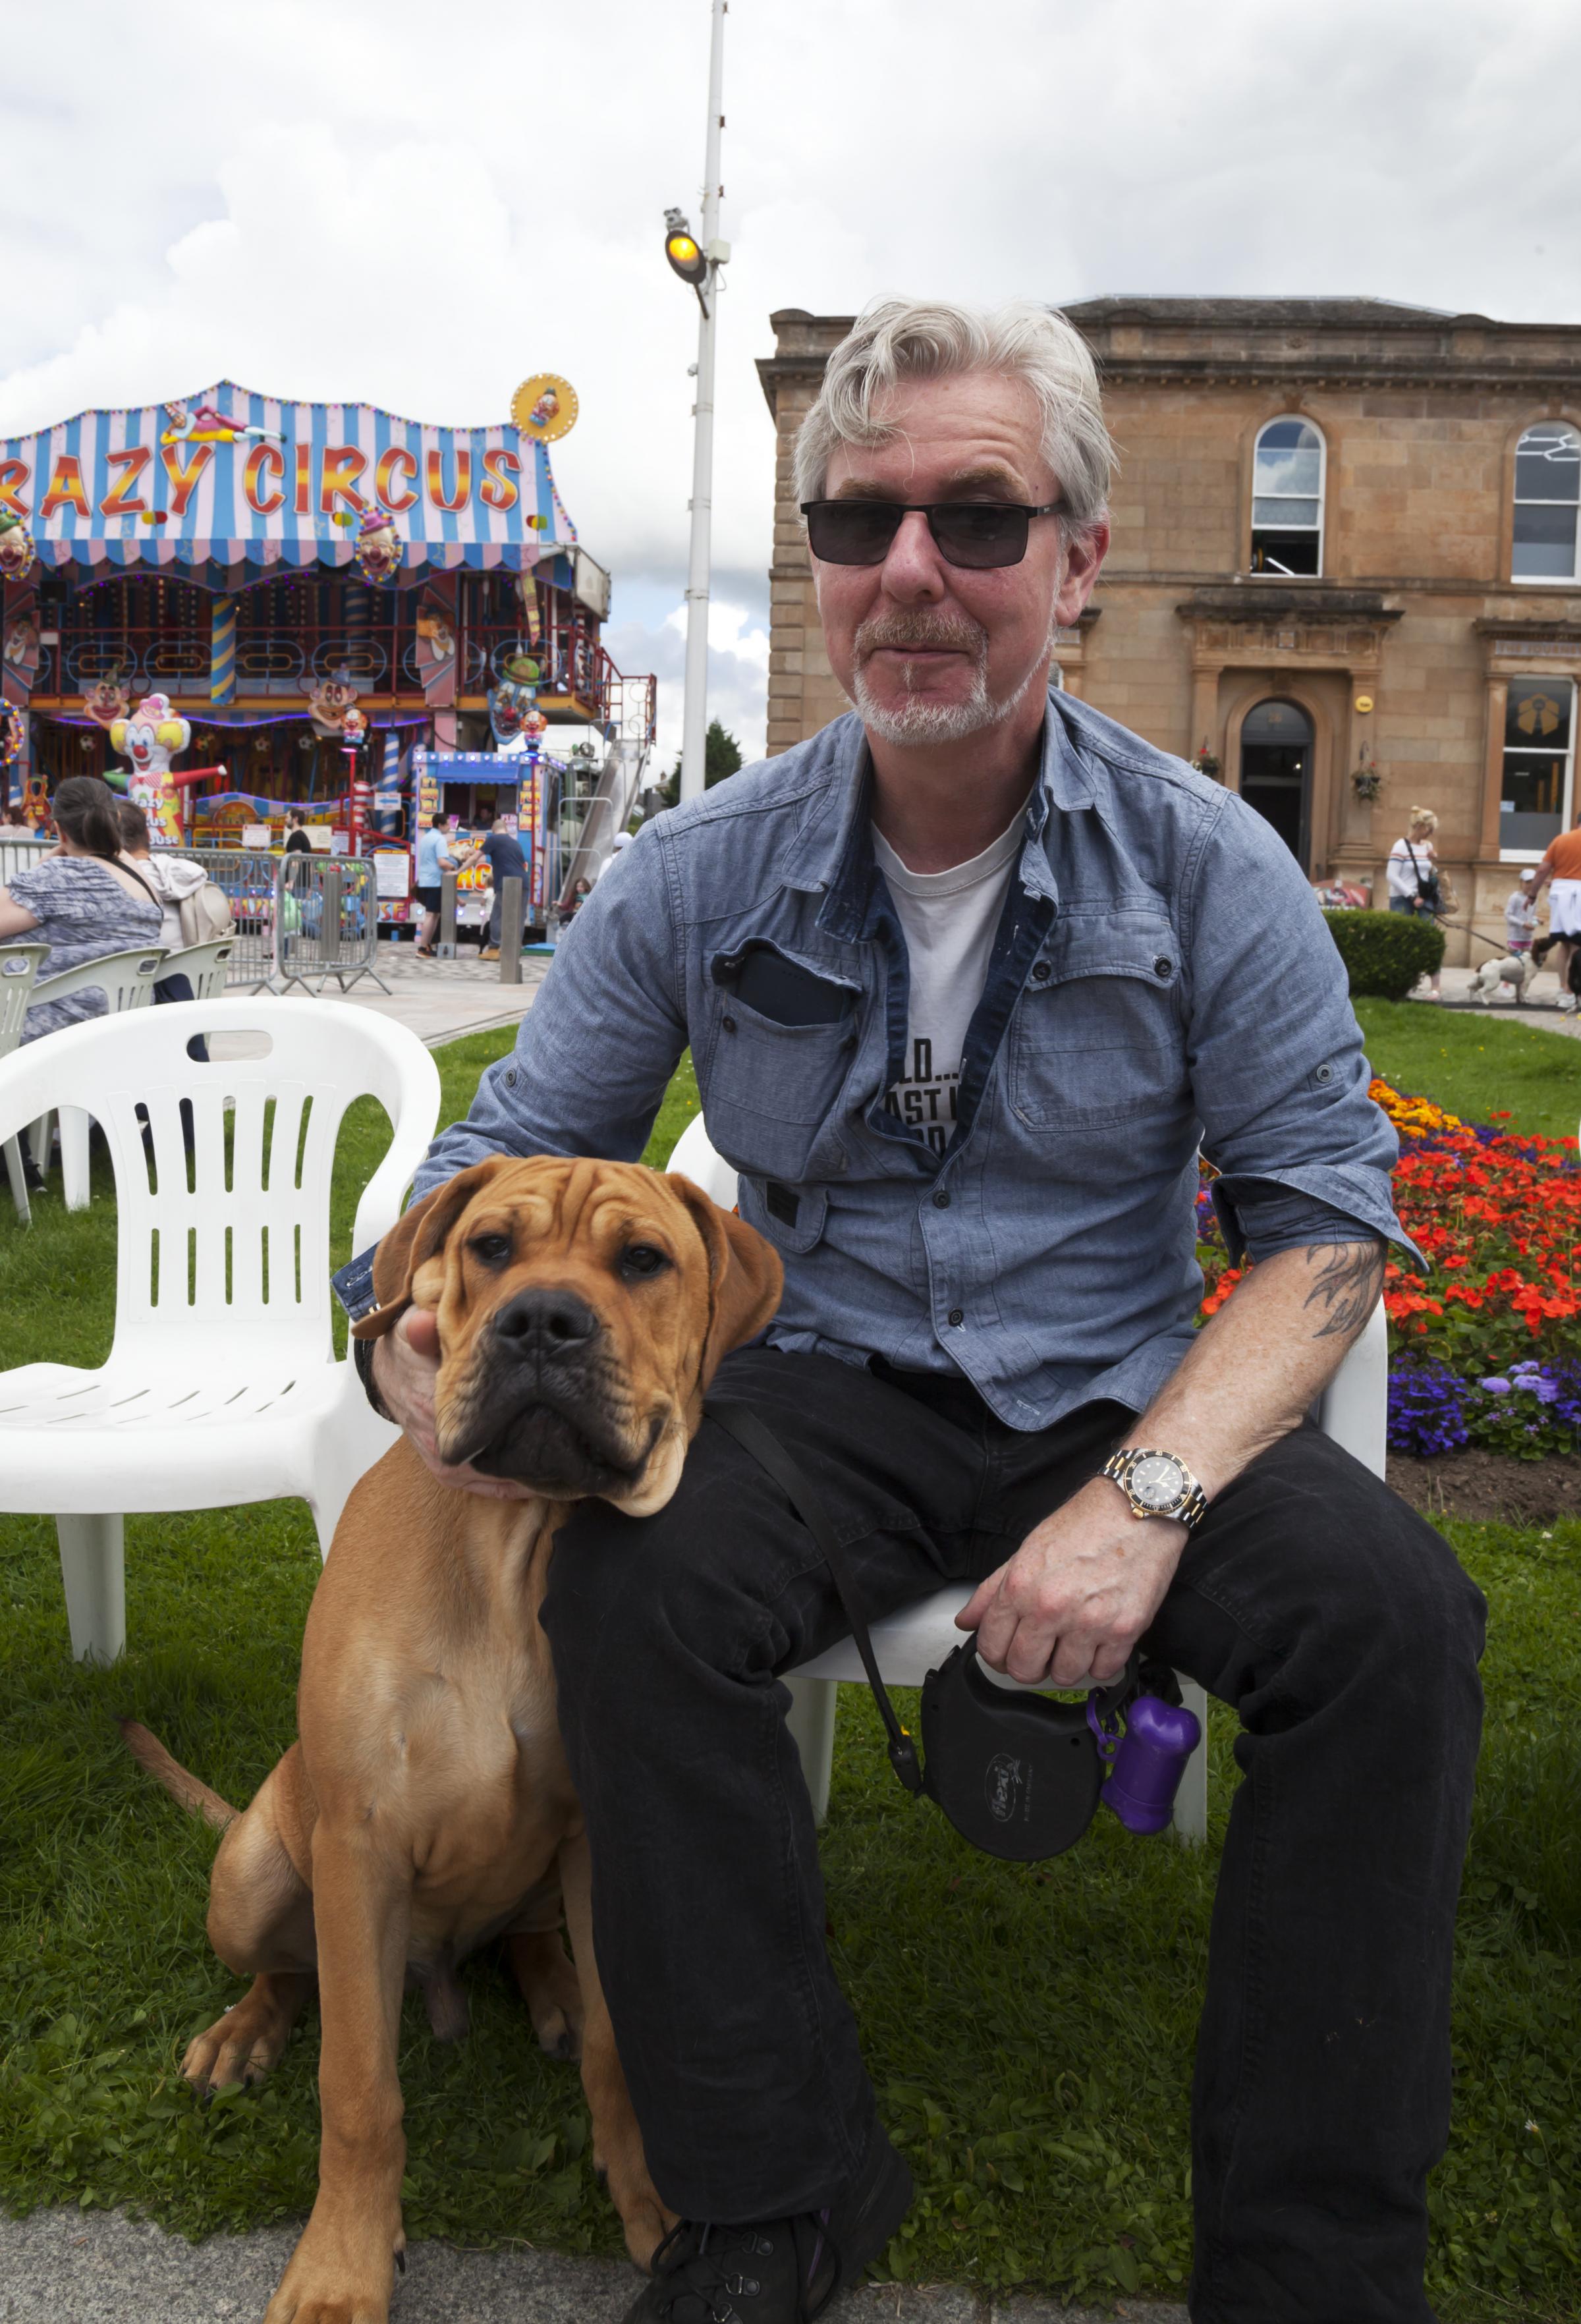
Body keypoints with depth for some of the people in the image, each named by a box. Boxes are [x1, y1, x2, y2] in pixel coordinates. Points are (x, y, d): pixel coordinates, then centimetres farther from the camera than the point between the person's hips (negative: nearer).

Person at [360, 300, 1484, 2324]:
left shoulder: (1209, 867, -5)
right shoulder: (702, 875, -3)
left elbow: (1325, 1217, -6)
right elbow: (512, 1148, 2)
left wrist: (1147, 1494, -22)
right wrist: (425, 1324, -22)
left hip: (1124, 1391, 0)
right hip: (831, 1383, 1)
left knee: (1390, 1613, -27)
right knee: (628, 1578, -29)